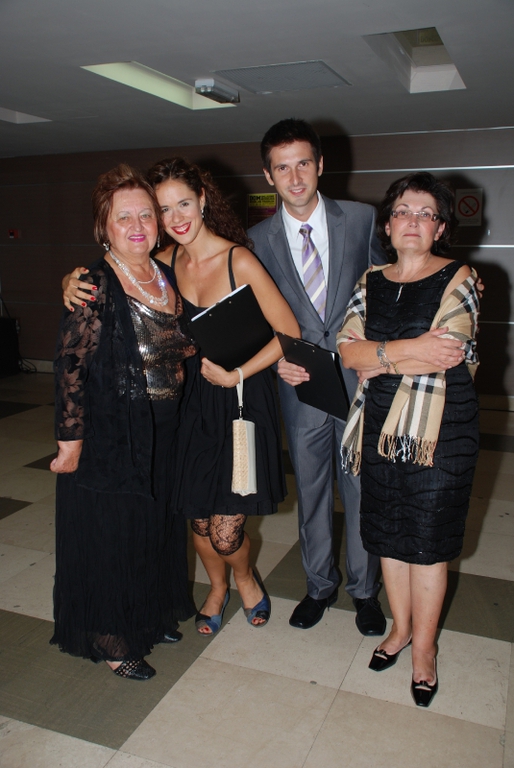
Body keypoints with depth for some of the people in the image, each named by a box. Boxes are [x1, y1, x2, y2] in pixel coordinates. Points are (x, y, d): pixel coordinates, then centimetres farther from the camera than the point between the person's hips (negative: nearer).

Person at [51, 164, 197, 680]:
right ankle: (111, 641, 28)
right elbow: (71, 366, -17)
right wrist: (71, 440, -17)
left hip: (163, 430, 8)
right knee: (111, 534, 7)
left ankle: (151, 616, 43)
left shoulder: (165, 276, 6)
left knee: (157, 525, 20)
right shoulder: (95, 286, -16)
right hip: (111, 434, -7)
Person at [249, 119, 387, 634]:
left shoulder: (362, 219, -1)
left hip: (359, 379, -1)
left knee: (362, 490, 11)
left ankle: (363, 589, 33)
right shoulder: (258, 239, 1)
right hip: (300, 385, 1)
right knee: (311, 494, 14)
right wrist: (275, 360, -10)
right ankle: (319, 586, 36)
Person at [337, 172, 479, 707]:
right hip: (380, 427, 4)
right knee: (389, 533, 13)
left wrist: (380, 359, -9)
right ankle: (401, 627, 35)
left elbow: (445, 354, -15)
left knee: (427, 539, 6)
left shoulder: (458, 279, -3)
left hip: (440, 430, -4)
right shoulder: (371, 282, 9)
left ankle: (423, 647, 26)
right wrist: (409, 350, -16)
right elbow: (348, 350, -3)